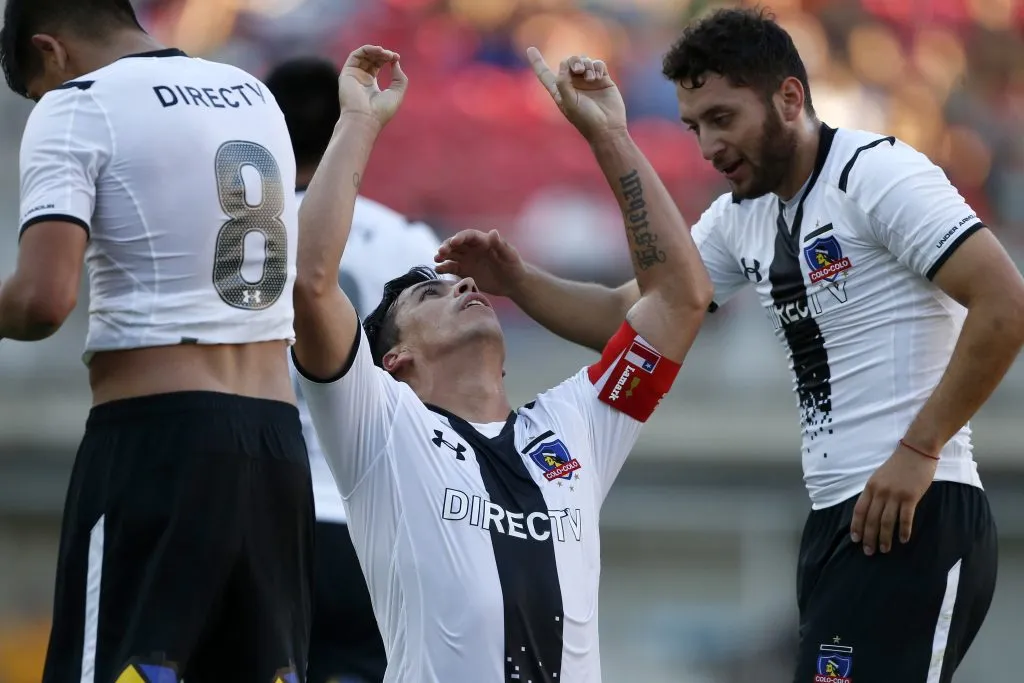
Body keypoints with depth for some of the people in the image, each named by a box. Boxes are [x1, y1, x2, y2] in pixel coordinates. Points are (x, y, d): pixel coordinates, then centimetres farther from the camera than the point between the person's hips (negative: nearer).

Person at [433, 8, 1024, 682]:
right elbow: (628, 316, 22)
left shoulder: (877, 174, -10)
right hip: (837, 521, 9)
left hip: (912, 515, -9)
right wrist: (515, 281, 5)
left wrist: (919, 449, -18)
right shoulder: (741, 219, 15)